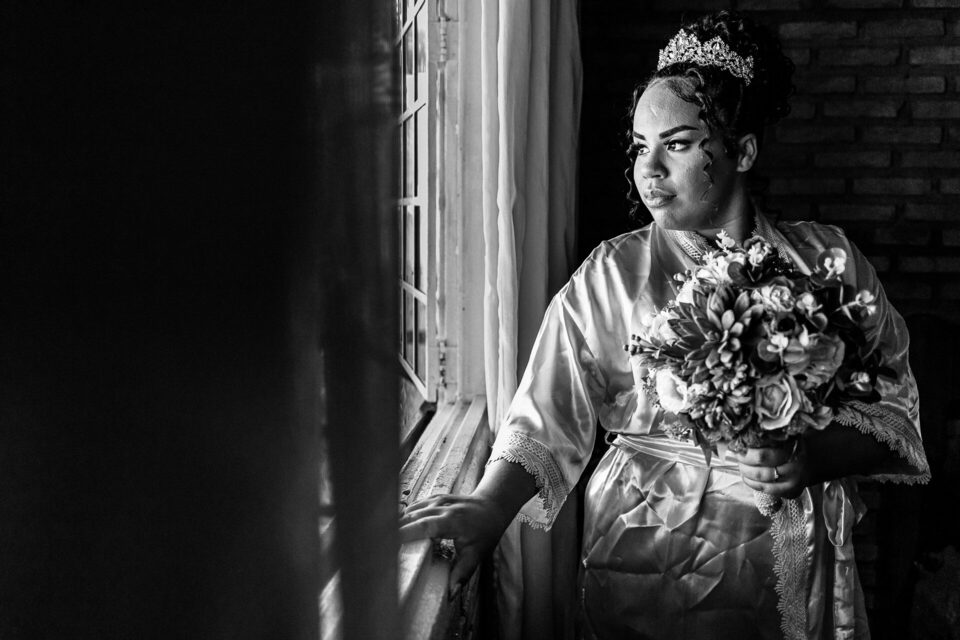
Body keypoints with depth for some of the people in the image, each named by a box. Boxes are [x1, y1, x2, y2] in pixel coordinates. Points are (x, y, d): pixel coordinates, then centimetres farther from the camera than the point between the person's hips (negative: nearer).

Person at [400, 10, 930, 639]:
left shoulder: (827, 260, 0)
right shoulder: (609, 278, -4)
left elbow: (894, 410, 1)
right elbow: (547, 422, -11)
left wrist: (816, 456, -18)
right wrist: (491, 505, -29)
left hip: (796, 581, 2)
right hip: (645, 580, -1)